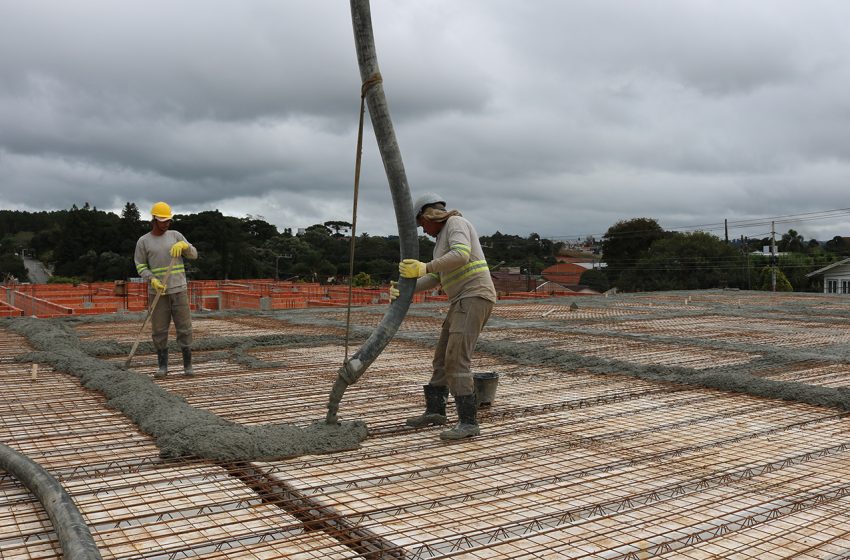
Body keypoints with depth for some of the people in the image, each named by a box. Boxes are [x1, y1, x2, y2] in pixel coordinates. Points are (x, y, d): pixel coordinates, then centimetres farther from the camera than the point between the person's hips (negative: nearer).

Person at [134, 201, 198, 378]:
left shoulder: (175, 235, 6)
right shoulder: (143, 241, 2)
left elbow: (193, 255, 2)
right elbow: (140, 267, 1)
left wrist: (183, 245, -20)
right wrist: (152, 280, -17)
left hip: (179, 289, 1)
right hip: (158, 292, -1)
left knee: (184, 327, -1)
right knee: (159, 330, 1)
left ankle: (187, 365, 8)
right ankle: (162, 366, 12)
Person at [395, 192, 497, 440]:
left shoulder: (456, 222, -6)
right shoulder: (445, 239, 25)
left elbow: (461, 256, -26)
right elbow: (434, 280, 16)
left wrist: (425, 267, -28)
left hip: (475, 298, -10)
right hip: (464, 301, 10)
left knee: (456, 360, -18)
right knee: (443, 356, 16)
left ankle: (468, 422, -19)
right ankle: (435, 410, 28)